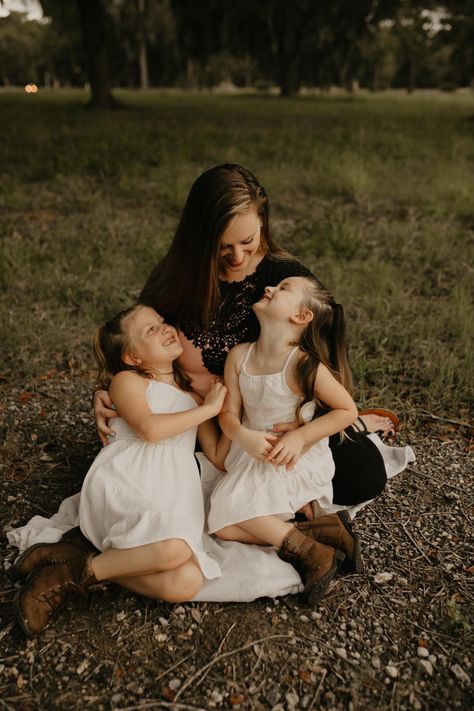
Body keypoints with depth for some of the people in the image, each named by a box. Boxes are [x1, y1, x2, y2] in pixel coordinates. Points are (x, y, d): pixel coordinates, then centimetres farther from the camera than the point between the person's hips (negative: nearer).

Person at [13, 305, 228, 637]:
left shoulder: (193, 395, 26)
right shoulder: (128, 381, 9)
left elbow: (219, 457, 20)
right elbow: (149, 428, -12)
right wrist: (208, 408, -2)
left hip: (171, 503, 6)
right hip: (123, 487, -5)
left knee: (185, 584, -25)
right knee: (173, 549, -37)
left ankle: (67, 572, -8)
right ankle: (80, 569, -9)